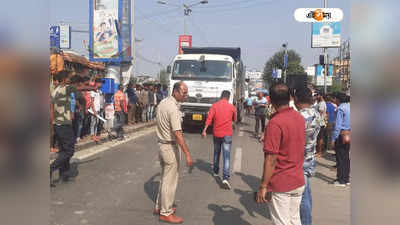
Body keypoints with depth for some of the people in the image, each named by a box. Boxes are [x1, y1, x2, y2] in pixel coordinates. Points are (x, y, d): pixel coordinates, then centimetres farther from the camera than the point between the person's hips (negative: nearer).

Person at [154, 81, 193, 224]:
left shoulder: (163, 103, 6)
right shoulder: (173, 108, -23)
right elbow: (177, 133, -28)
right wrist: (187, 154, -28)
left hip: (162, 144, 9)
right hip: (170, 147, -9)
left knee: (165, 177, 20)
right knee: (170, 181, 2)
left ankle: (159, 206, 32)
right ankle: (166, 213, 12)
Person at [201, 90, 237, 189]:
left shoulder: (214, 105, -1)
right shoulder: (232, 107, -2)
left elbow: (209, 118, -12)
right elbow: (234, 120, 13)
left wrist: (204, 130, -15)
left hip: (216, 134, 2)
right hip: (227, 134, -2)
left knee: (216, 153, 22)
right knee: (226, 156, -6)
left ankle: (216, 171, 38)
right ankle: (225, 177, -19)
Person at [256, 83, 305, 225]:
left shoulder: (275, 123, -21)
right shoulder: (300, 117, 2)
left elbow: (271, 159, -22)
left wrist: (263, 186, -16)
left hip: (280, 184, -7)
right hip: (299, 181, 7)